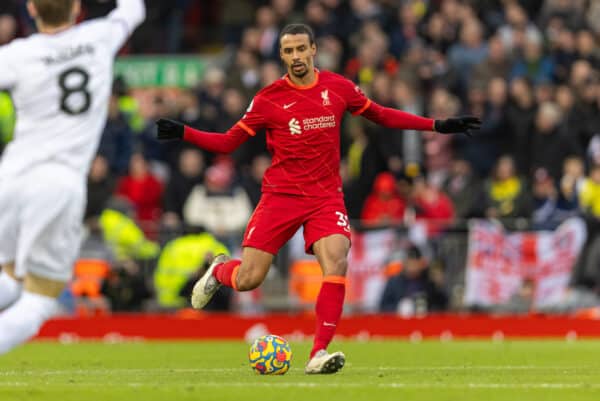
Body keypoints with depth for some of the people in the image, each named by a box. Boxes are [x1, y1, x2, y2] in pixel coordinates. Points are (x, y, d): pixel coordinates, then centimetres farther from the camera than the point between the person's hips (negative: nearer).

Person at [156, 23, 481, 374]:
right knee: (248, 279, -7)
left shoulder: (339, 88, 3)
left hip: (326, 197, 1)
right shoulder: (269, 99, -3)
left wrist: (437, 126, 12)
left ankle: (319, 354, -19)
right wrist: (183, 133, -13)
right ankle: (219, 271, 32)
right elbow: (228, 142, 2)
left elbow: (381, 115, 17)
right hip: (280, 196, -1)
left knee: (337, 263, -24)